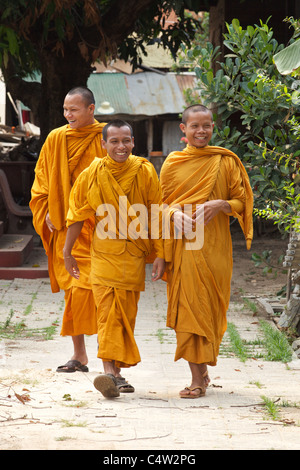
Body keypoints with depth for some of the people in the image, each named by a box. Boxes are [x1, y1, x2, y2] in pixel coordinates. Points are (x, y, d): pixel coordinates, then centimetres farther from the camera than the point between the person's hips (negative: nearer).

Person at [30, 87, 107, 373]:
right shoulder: (55, 139, 8)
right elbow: (42, 178, 15)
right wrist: (46, 212, 5)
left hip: (97, 228, -3)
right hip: (64, 227, 3)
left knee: (86, 288, -12)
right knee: (73, 289, 4)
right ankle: (79, 354, 10)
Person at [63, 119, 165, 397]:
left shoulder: (145, 172, -3)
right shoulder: (91, 175, -2)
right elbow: (77, 215, 8)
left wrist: (160, 254, -1)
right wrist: (67, 252, 12)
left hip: (134, 254, 1)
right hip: (104, 252, -1)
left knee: (126, 313, 6)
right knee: (107, 310, -12)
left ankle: (116, 373, 16)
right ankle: (110, 372, -19)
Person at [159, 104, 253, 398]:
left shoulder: (226, 162, 3)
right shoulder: (172, 163, 8)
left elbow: (242, 202, 5)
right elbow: (163, 201, 12)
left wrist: (220, 204, -14)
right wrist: (175, 214, -9)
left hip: (213, 247, -2)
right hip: (182, 246, 2)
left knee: (205, 306, -4)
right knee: (186, 307, -2)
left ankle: (199, 378, 3)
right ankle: (200, 374, 8)